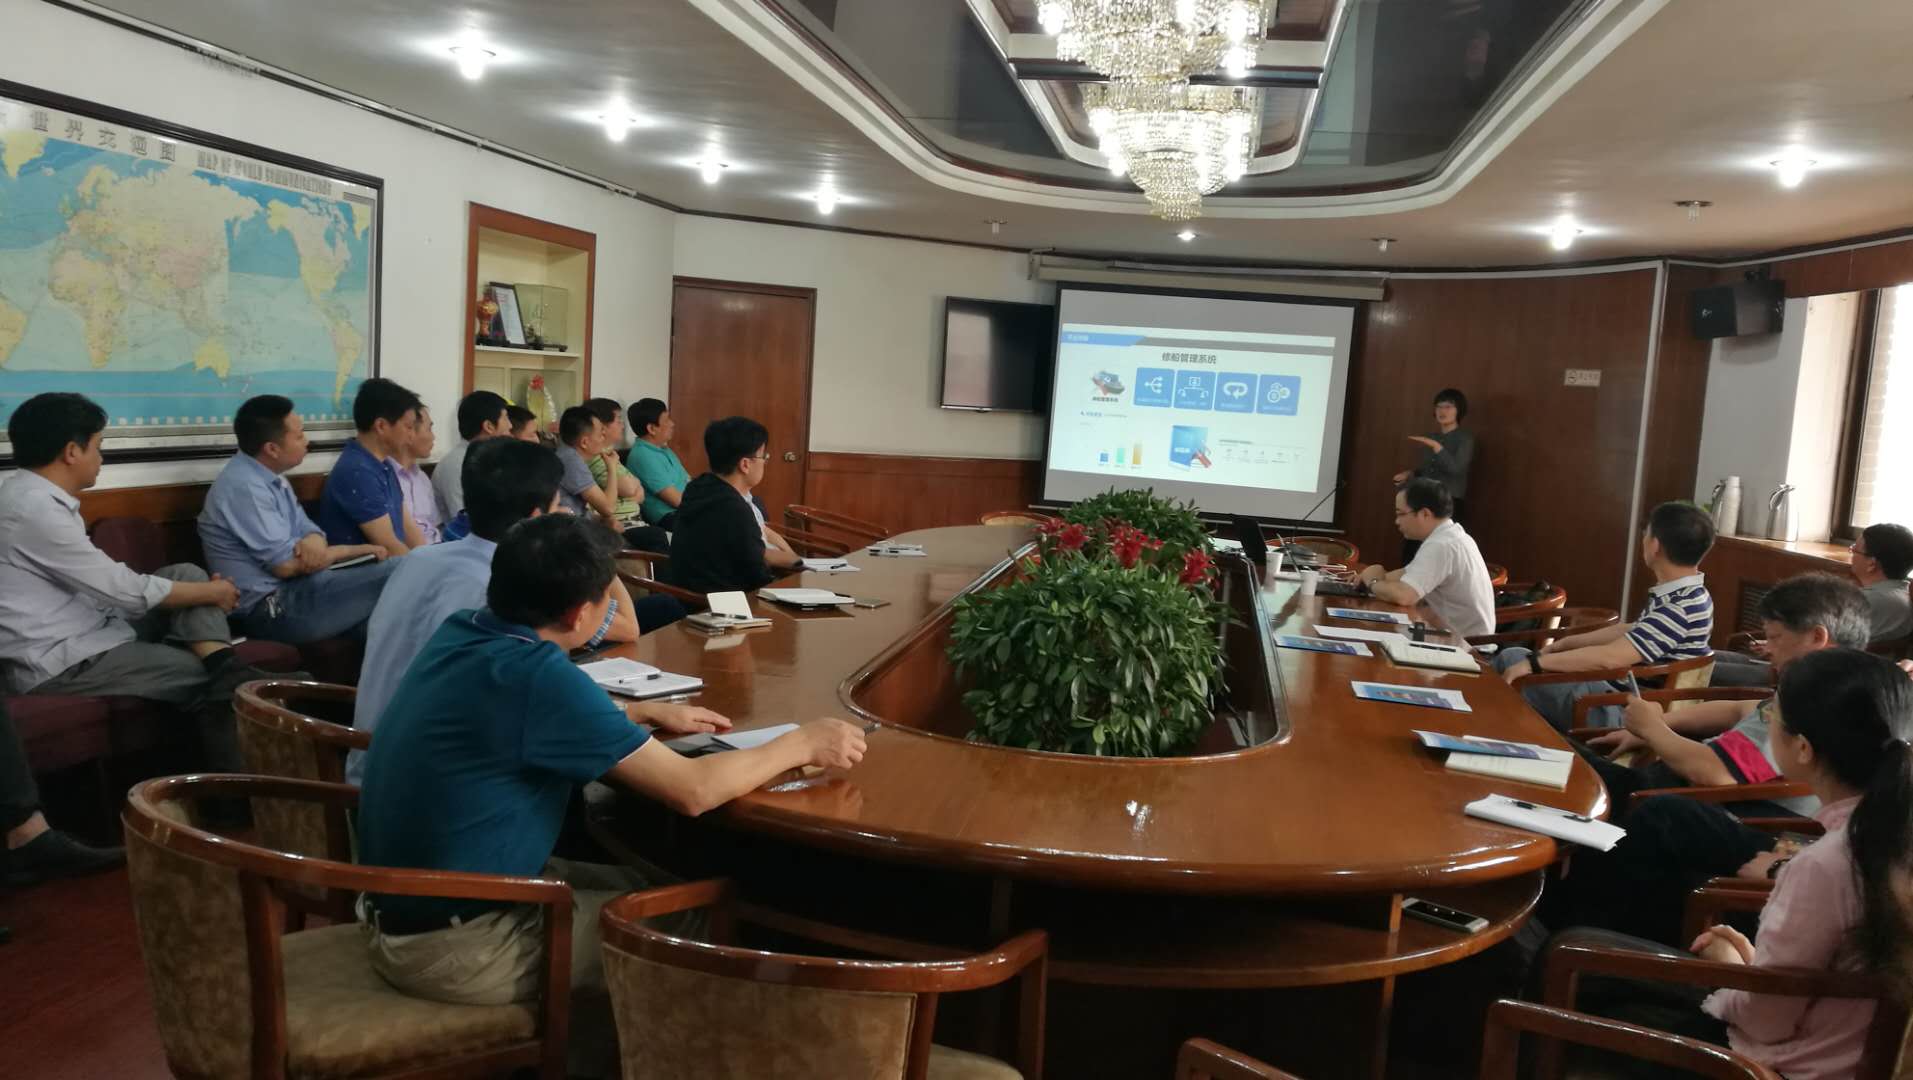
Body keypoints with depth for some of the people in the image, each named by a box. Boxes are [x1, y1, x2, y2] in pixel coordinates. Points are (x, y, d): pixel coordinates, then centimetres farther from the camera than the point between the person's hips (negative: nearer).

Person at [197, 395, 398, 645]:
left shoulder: (272, 479, 13)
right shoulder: (244, 486, -18)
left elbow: (308, 530, 12)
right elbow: (286, 565, -22)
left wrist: (314, 543, -15)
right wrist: (355, 550, -8)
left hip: (291, 590, 9)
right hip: (271, 607, -9)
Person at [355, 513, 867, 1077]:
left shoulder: (463, 631, -1)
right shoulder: (537, 674, -28)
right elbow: (692, 790, -24)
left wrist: (647, 713, 20)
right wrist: (799, 744, -9)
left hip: (401, 907, 9)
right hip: (450, 945, -8)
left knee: (645, 883, 19)